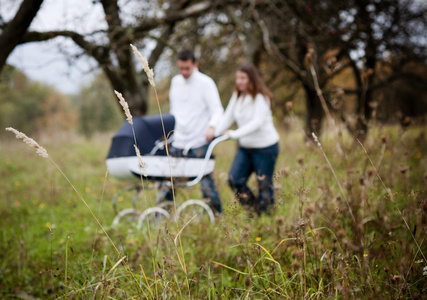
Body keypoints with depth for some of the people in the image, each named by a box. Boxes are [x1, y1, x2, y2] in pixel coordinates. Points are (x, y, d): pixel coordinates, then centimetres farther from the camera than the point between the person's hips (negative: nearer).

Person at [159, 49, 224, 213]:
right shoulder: (175, 81, 12)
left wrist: (211, 126, -29)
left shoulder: (205, 83, -5)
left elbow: (217, 110, -11)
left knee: (205, 181, -5)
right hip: (178, 142, 5)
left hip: (200, 142, -5)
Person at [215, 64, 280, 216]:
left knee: (264, 185, 0)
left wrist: (235, 134, -32)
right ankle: (253, 210, 13)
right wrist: (214, 133, -7)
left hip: (265, 147, -7)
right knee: (234, 179, -3)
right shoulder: (237, 96, 7)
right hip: (245, 147, 7)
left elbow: (257, 122, -25)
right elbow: (227, 117, 6)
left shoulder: (261, 98, -14)